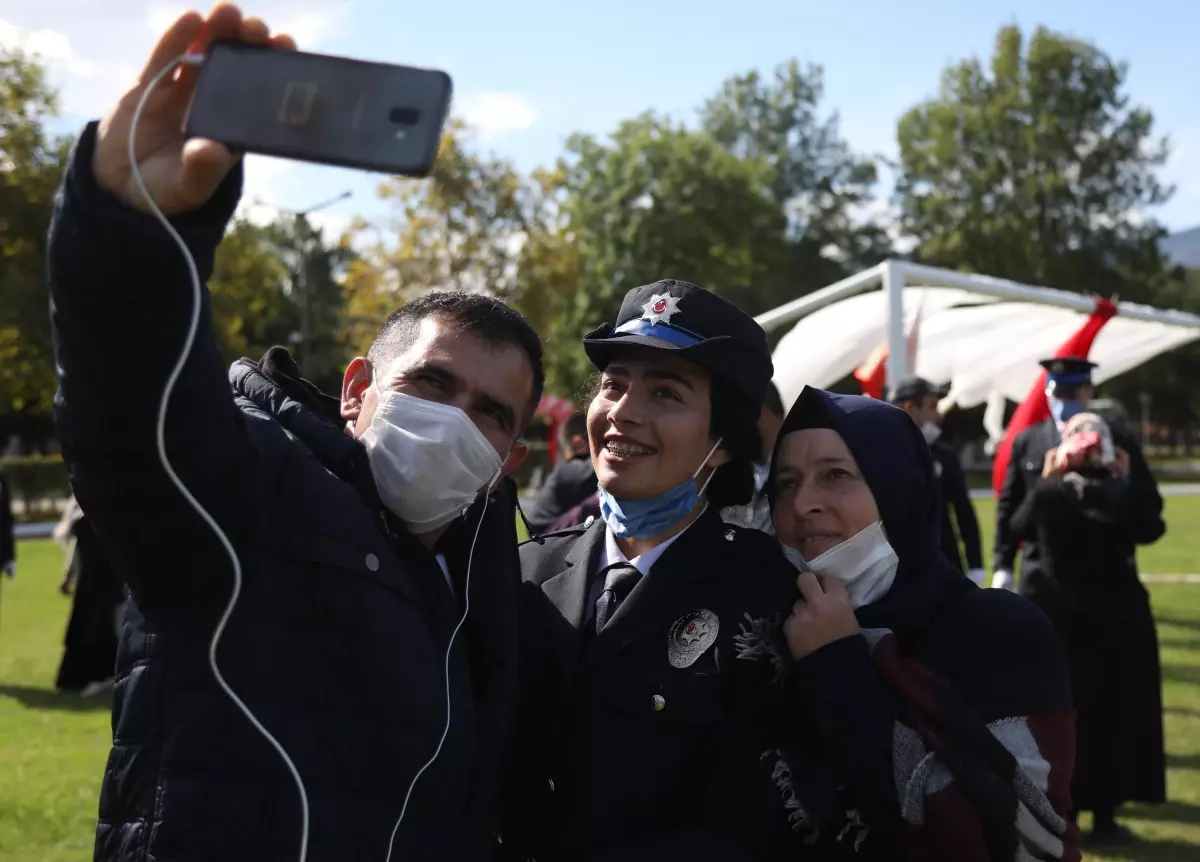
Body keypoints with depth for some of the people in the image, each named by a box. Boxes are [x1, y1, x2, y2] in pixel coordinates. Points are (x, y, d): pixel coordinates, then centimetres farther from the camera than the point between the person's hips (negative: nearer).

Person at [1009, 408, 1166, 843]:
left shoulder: (1047, 492, -11)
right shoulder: (1122, 493, -12)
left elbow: (1019, 527, 7)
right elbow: (1152, 527, 4)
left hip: (1056, 615, 1)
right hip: (1116, 615, -1)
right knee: (1113, 713, 8)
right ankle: (1105, 816, 11)